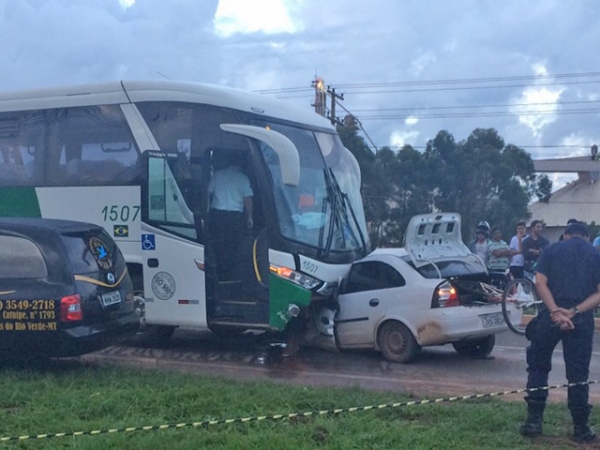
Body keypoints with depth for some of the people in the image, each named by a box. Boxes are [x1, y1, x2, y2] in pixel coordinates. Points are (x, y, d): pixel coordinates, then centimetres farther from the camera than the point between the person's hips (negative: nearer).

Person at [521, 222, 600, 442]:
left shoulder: (552, 250, 8)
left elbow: (540, 282, -6)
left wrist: (556, 311, -13)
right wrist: (574, 312, -11)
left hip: (551, 315, 0)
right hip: (582, 319, 1)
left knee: (538, 365, 12)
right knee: (578, 373, 8)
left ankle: (534, 420, 9)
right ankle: (581, 428, 12)